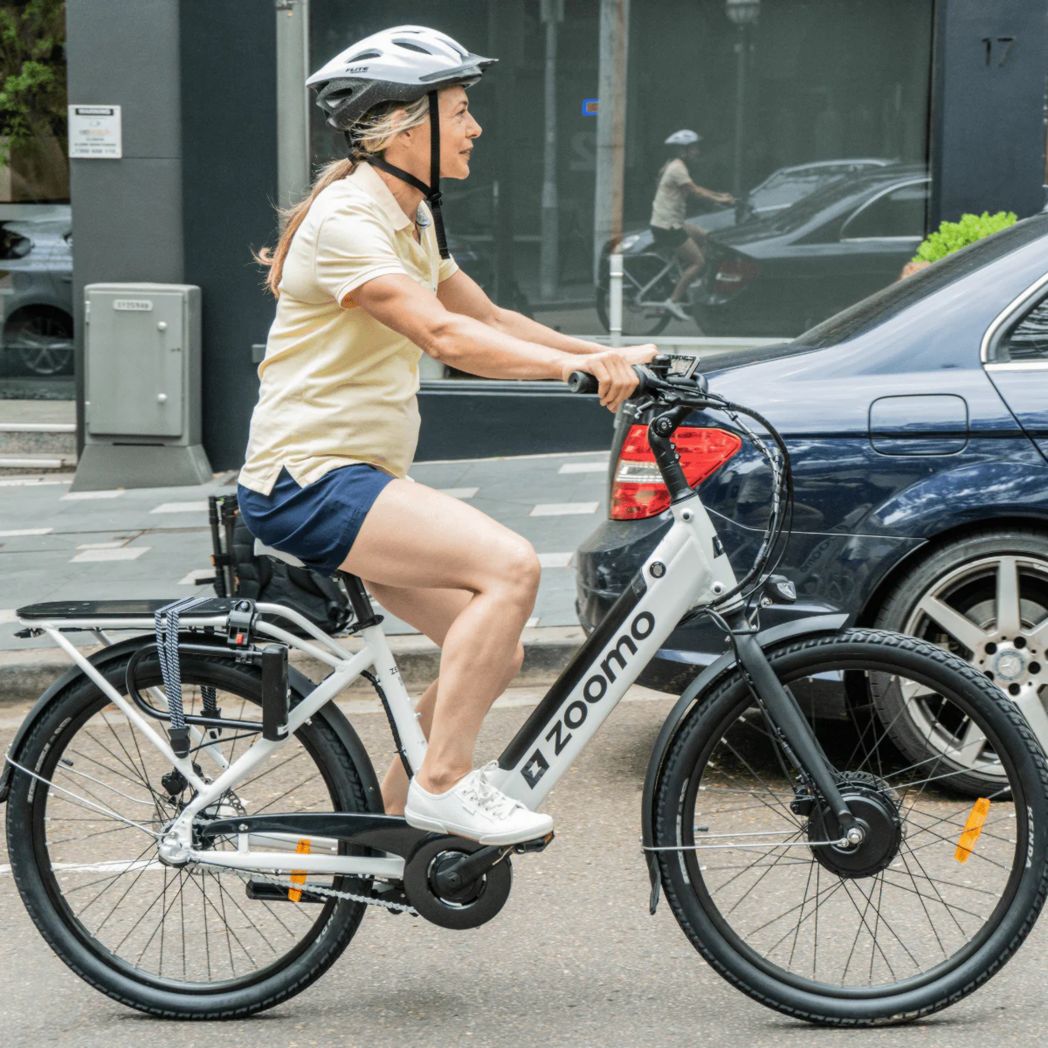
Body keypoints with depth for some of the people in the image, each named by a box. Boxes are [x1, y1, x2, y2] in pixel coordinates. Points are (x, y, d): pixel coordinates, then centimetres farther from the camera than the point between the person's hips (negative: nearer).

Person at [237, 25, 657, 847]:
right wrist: (577, 366, -38)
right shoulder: (344, 220, -16)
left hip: (365, 476, 9)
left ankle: (394, 818, 16)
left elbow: (490, 320, 17)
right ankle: (443, 784, -18)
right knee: (511, 564, -25)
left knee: (496, 653, 3)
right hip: (309, 479, -9)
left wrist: (610, 356, 4)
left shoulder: (411, 220, 14)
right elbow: (444, 335, -28)